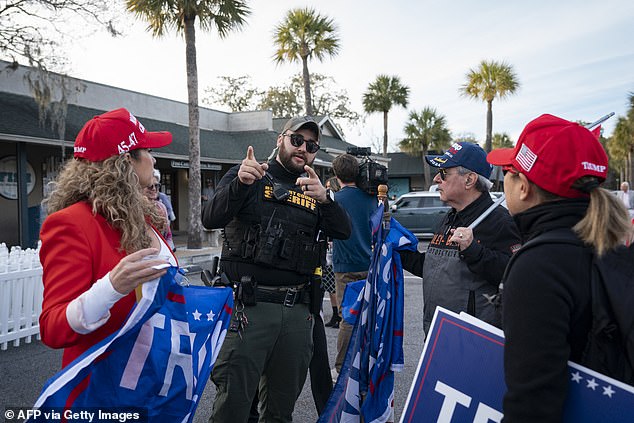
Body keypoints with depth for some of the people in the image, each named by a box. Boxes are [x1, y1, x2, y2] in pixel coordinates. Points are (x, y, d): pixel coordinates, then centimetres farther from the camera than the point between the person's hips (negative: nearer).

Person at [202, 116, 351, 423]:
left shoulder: (314, 191, 15)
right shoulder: (252, 177, 3)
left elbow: (343, 232, -1)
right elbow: (211, 220, -10)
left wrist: (324, 199, -20)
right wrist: (240, 183, -27)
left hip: (297, 309, 5)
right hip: (249, 304, -4)